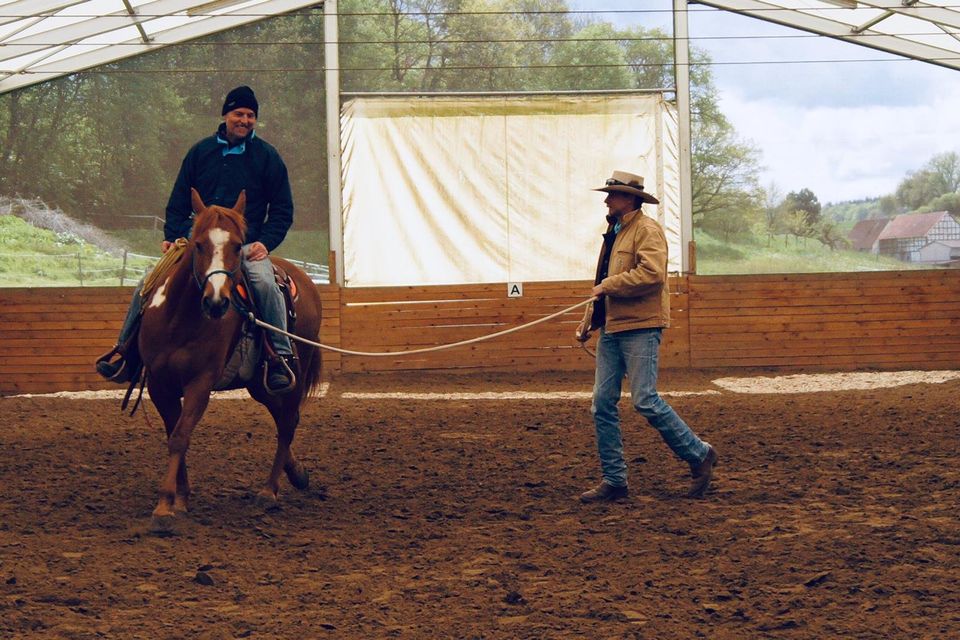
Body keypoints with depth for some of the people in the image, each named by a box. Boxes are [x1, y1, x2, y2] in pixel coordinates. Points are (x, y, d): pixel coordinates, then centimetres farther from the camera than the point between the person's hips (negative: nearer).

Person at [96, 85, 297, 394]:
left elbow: (282, 210, 6)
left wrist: (265, 243, -9)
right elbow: (178, 202, 15)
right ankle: (126, 352, 1)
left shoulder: (267, 157, 4)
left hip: (247, 246, -3)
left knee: (265, 283, -33)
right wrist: (171, 237, 1)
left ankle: (280, 357, -26)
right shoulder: (200, 152, 10)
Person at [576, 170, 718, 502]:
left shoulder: (647, 229, -9)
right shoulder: (614, 233, 20)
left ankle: (699, 455, 4)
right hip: (611, 329, 9)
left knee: (645, 401, -12)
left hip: (639, 328, -9)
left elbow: (652, 274, -24)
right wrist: (588, 321, 20)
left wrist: (609, 285, -16)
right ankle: (614, 480, 8)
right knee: (602, 405, 4)